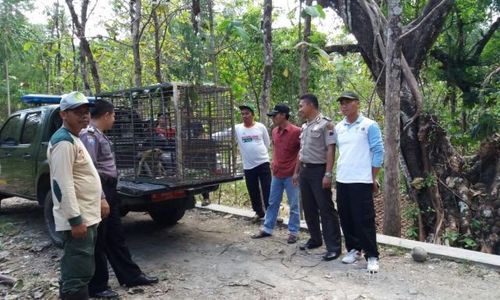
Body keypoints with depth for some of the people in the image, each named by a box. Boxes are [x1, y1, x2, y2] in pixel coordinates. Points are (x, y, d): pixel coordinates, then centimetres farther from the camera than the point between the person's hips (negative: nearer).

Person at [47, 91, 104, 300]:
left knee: (74, 271, 20)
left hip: (86, 217, 10)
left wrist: (99, 203, 24)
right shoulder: (63, 142, -16)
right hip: (77, 220, -10)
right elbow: (63, 184, -22)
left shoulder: (74, 139, 17)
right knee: (78, 274, -6)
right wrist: (75, 219, -24)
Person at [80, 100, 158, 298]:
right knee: (98, 243, 2)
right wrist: (100, 199, -26)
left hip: (108, 191, 10)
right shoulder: (89, 135, -17)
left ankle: (131, 276, 28)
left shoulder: (98, 134, 15)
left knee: (116, 238, 17)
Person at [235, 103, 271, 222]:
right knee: (253, 192, 12)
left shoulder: (261, 127, -1)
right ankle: (259, 212, 29)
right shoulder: (237, 128, 0)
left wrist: (259, 153, 7)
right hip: (248, 166, 2)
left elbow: (267, 143, 8)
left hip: (263, 163, -2)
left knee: (267, 190, 0)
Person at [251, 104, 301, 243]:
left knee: (294, 205, 4)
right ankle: (267, 229, 25)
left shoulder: (296, 131, -14)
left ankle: (293, 232, 15)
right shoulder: (274, 131, 8)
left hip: (291, 175, -7)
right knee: (273, 203, 14)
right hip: (276, 174, 7)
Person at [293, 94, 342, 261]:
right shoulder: (304, 127, 14)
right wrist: (296, 171, 20)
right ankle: (315, 239, 28)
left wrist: (328, 174, -21)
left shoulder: (325, 124, -11)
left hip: (318, 170, -8)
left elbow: (330, 150, -15)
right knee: (309, 208, 14)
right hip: (305, 170, 8)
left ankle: (334, 247, 2)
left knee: (326, 209, -5)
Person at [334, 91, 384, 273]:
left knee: (364, 220, -3)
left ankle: (372, 256, 8)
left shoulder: (369, 125, -5)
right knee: (346, 218, 11)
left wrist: (373, 179, -7)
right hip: (342, 180, 6)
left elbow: (378, 152, -6)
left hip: (361, 181, -6)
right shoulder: (338, 128, 11)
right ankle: (353, 249, 26)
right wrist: (340, 173, 13)